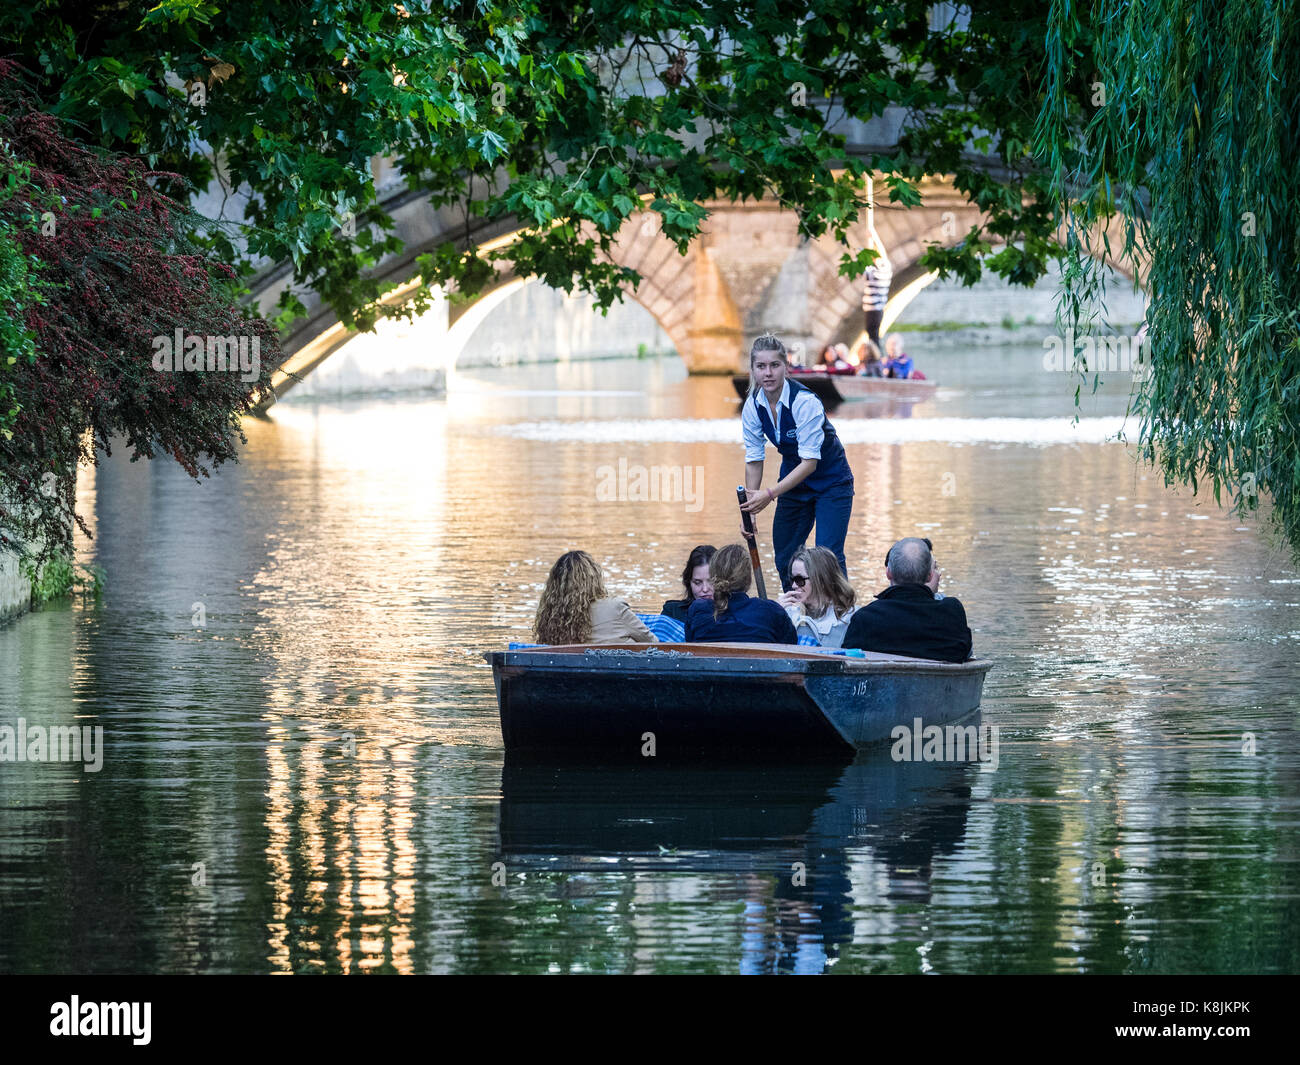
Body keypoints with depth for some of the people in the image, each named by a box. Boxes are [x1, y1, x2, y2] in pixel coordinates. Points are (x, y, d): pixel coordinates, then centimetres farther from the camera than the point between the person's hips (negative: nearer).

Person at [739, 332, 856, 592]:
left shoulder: (804, 402, -29)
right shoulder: (752, 407, -11)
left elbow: (810, 462, -30)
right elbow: (754, 460, -4)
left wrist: (770, 494, -35)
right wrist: (750, 506, -13)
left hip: (831, 481, -6)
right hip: (794, 481, 6)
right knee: (785, 557, 7)